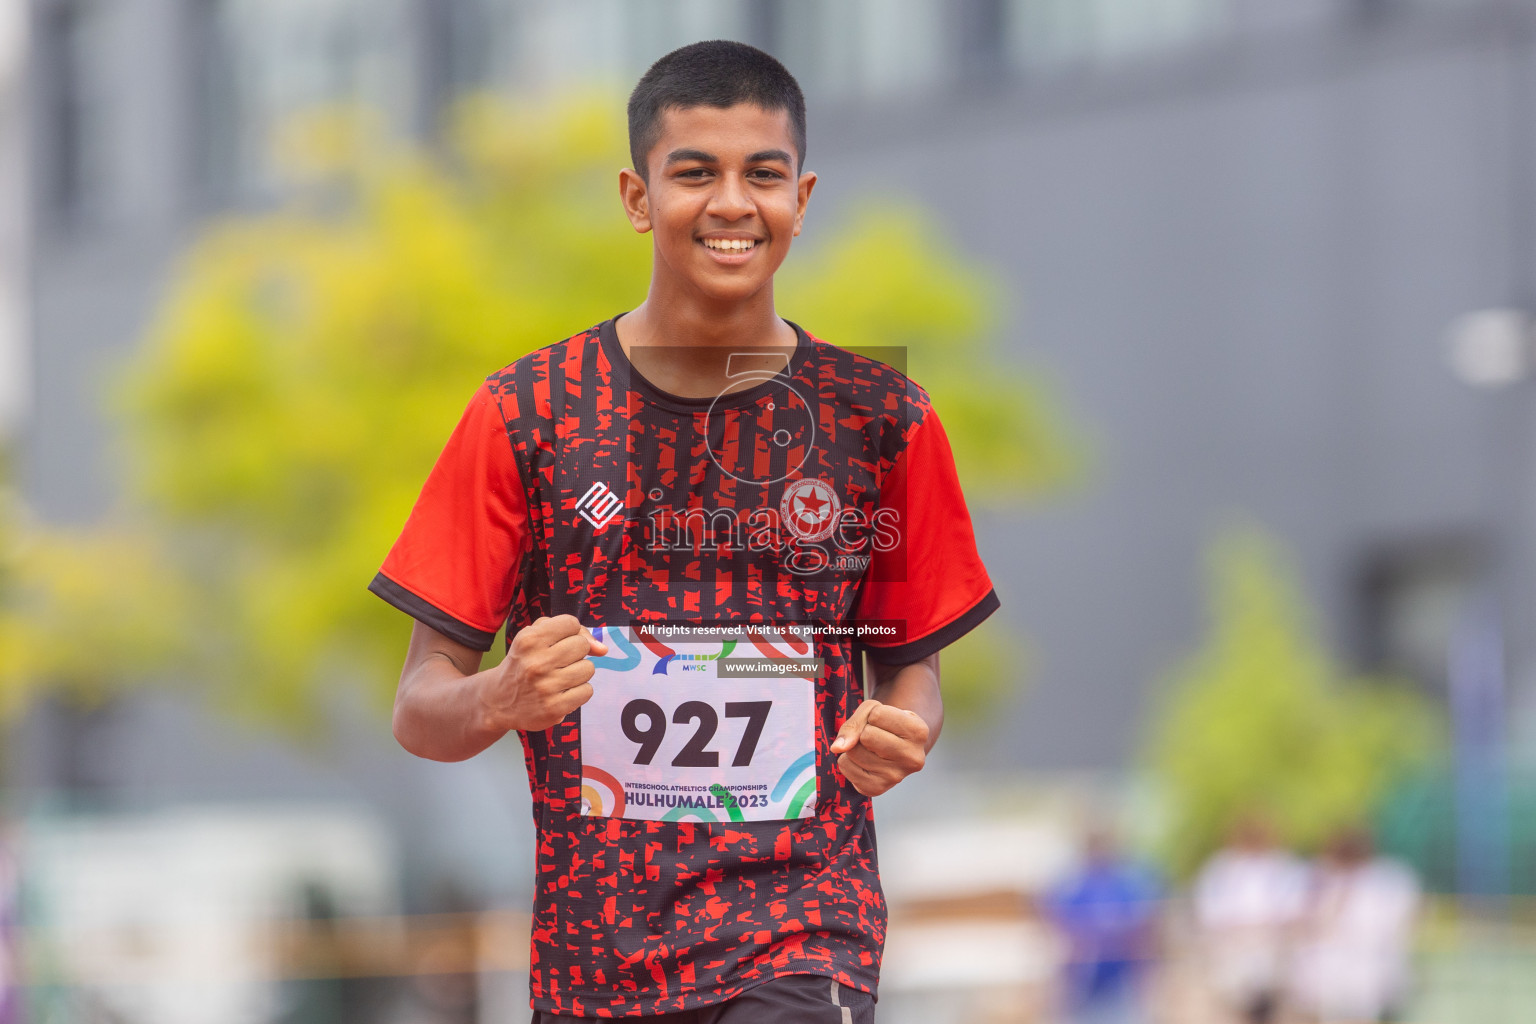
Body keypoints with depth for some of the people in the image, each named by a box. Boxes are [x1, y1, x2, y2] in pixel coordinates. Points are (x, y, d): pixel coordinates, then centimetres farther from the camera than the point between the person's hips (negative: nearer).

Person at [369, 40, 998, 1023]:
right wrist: (501, 701, -21)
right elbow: (419, 709, 1)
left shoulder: (881, 421, 4)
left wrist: (902, 734, -10)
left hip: (807, 935, -1)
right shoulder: (525, 415, 1)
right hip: (594, 944, 1)